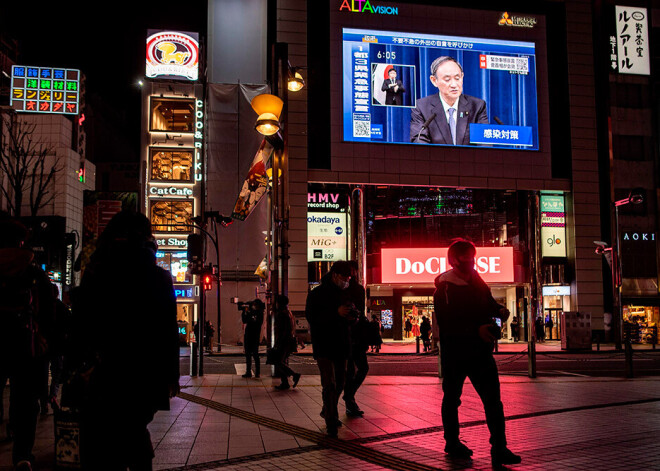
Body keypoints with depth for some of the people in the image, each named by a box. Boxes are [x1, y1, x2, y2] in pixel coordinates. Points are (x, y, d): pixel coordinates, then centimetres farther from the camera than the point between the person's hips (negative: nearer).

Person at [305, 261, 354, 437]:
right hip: (324, 346, -7)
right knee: (329, 384, -13)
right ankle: (331, 423, -7)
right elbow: (311, 317, -17)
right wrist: (336, 313, -24)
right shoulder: (316, 294, -7)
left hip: (341, 346, 7)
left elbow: (350, 315, 23)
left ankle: (327, 412, 37)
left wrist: (352, 315, -3)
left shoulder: (345, 293, 13)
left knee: (339, 383, 16)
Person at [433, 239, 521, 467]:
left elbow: (489, 305, 23)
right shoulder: (444, 288, -10)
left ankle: (499, 448, 0)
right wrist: (476, 330, -27)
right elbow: (446, 324, -19)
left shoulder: (478, 283, 11)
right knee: (452, 398, 10)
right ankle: (452, 443, 26)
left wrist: (500, 311, 0)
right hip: (454, 353, -5)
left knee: (493, 398, -3)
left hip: (480, 351, 5)